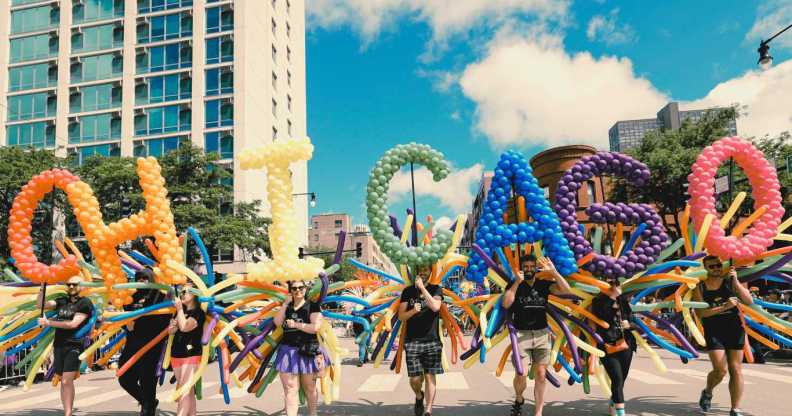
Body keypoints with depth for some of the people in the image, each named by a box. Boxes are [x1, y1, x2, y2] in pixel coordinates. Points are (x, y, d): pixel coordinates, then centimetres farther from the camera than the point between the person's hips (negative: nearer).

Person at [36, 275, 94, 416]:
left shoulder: (85, 303, -3)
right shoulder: (62, 301, 15)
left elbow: (73, 324, -11)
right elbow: (41, 304, 12)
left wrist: (49, 323, -9)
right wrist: (43, 286, 2)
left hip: (74, 346, -6)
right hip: (59, 345, 6)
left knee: (67, 381, -12)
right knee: (63, 381, 7)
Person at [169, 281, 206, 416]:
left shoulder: (198, 312, -8)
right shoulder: (181, 311, 15)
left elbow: (184, 327, -21)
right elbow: (171, 331, 18)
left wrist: (179, 309, -12)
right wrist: (172, 326, -4)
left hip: (190, 356, -8)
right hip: (176, 355, 8)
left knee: (185, 392, -11)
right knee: (188, 391, 13)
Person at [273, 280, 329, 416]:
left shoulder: (312, 306, -2)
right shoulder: (287, 307, 13)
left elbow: (315, 327, -14)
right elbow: (277, 322, -3)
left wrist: (295, 324, -12)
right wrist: (285, 303, -7)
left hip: (307, 351, -3)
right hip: (288, 350, 3)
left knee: (309, 388, 11)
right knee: (290, 388, -2)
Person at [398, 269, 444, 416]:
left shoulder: (436, 289, 5)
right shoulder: (408, 291, 8)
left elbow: (435, 306, -15)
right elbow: (401, 316, 4)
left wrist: (422, 287, -16)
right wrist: (413, 311, -15)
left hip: (432, 341, -1)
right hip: (412, 341, 1)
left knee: (430, 376, -2)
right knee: (415, 378, 0)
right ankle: (419, 396, 31)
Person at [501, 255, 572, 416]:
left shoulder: (544, 284, 6)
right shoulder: (514, 284, 0)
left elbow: (567, 291, -7)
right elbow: (506, 304, -17)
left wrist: (553, 271, -13)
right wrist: (518, 281, -18)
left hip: (542, 334, 2)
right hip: (522, 334, -2)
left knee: (540, 375, 2)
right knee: (521, 375, -7)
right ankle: (518, 400, 24)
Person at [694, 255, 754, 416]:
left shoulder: (730, 282, 2)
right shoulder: (700, 287, -1)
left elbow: (749, 301, -9)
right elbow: (700, 312, -11)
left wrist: (736, 281, -17)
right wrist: (724, 307, -22)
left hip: (734, 330, 2)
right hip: (713, 332, -2)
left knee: (736, 370, 1)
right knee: (720, 370, -10)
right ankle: (707, 392, 22)